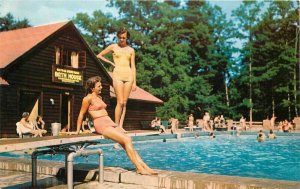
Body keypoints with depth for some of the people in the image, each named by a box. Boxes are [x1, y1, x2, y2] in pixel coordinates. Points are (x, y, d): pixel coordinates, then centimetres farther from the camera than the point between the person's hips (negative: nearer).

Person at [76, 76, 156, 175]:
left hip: (111, 123, 8)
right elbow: (81, 114, 1)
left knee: (128, 140, -10)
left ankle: (144, 166, -16)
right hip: (101, 125, -8)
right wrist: (78, 131, 4)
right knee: (127, 140, -22)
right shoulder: (88, 98, -2)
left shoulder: (99, 97, 23)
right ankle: (139, 168, -21)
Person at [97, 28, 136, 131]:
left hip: (128, 75, 3)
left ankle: (121, 126, 3)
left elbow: (133, 66, 10)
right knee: (120, 102, -11)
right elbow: (99, 55, 15)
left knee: (125, 102, 0)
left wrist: (134, 82, 4)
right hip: (118, 74, -2)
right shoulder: (113, 47, 8)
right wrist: (111, 62, 8)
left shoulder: (131, 50, 13)